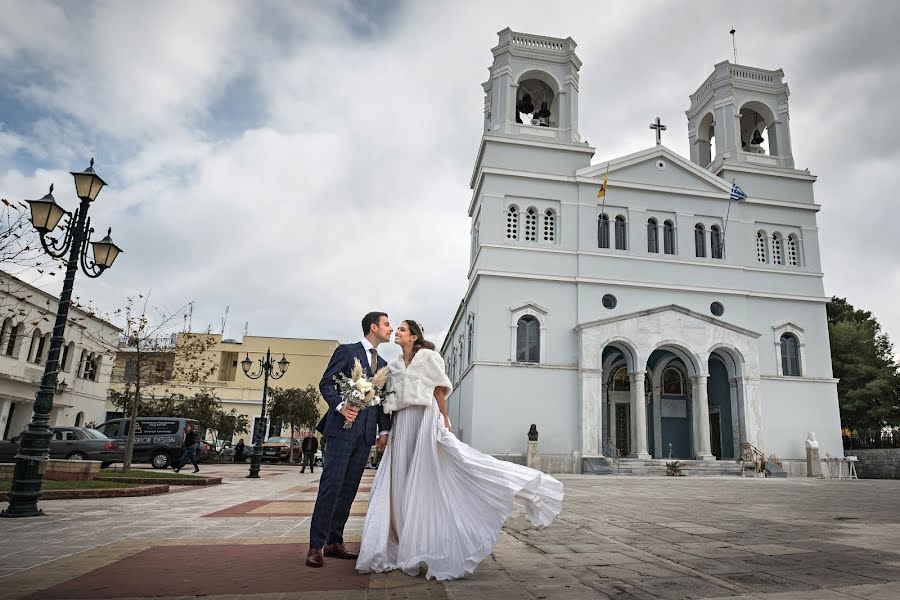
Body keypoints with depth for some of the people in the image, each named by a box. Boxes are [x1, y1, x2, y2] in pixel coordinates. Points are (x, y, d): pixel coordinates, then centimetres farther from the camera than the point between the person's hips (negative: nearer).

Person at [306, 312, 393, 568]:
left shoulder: (383, 363, 19)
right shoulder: (346, 351, 1)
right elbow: (326, 383, -4)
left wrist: (384, 429, 8)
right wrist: (340, 406, -19)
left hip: (367, 432, 6)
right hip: (343, 426, -6)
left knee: (349, 488, 8)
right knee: (331, 484, -8)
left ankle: (334, 542, 15)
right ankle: (316, 545, -1)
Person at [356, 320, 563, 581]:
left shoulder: (427, 356, -1)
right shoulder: (394, 365, 16)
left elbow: (439, 389, -3)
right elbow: (391, 399, 16)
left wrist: (444, 420, -8)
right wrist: (386, 431, 11)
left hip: (424, 419, -6)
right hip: (402, 424, 6)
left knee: (425, 479, -7)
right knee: (401, 482, 5)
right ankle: (407, 546, 16)